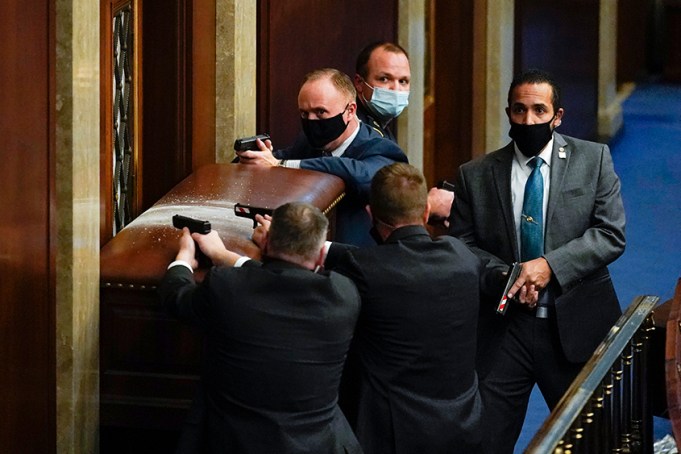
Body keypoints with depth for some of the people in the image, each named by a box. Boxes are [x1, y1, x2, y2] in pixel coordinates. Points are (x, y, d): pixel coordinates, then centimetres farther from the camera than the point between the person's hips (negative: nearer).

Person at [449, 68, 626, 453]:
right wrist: (502, 275, -15)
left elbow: (611, 234, -5)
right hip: (504, 325, 1)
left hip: (576, 324, -1)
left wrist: (551, 266, -17)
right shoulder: (476, 175, 5)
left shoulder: (593, 159, 2)